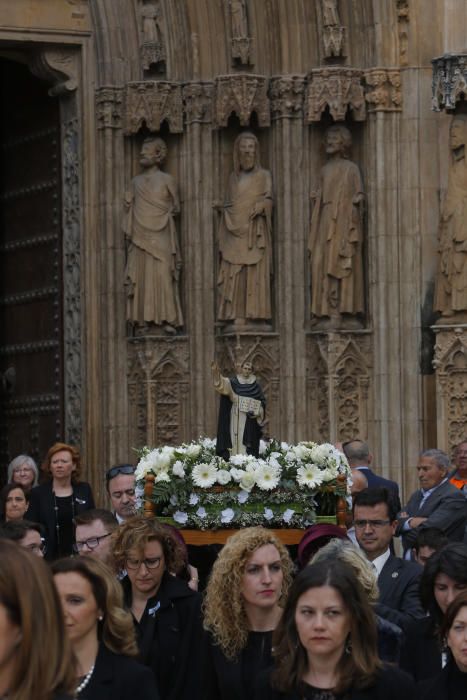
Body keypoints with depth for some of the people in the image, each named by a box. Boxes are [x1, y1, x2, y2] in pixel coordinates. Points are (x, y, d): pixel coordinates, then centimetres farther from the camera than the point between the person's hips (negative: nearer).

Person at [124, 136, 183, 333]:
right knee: (142, 278, -2)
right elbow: (130, 206, 16)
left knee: (163, 276, -9)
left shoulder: (166, 180, 4)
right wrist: (129, 230, 6)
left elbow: (175, 207, 8)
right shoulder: (136, 182, 15)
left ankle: (168, 319, -11)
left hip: (160, 237, -4)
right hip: (140, 238, 4)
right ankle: (144, 319, -2)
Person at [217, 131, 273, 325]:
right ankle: (237, 317, -9)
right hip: (235, 235, 3)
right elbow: (228, 206, 17)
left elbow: (267, 202, 2)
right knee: (234, 278, -6)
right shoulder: (233, 177, 18)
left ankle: (252, 317, -12)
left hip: (254, 235, -3)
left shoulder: (264, 175, 8)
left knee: (254, 274, -9)